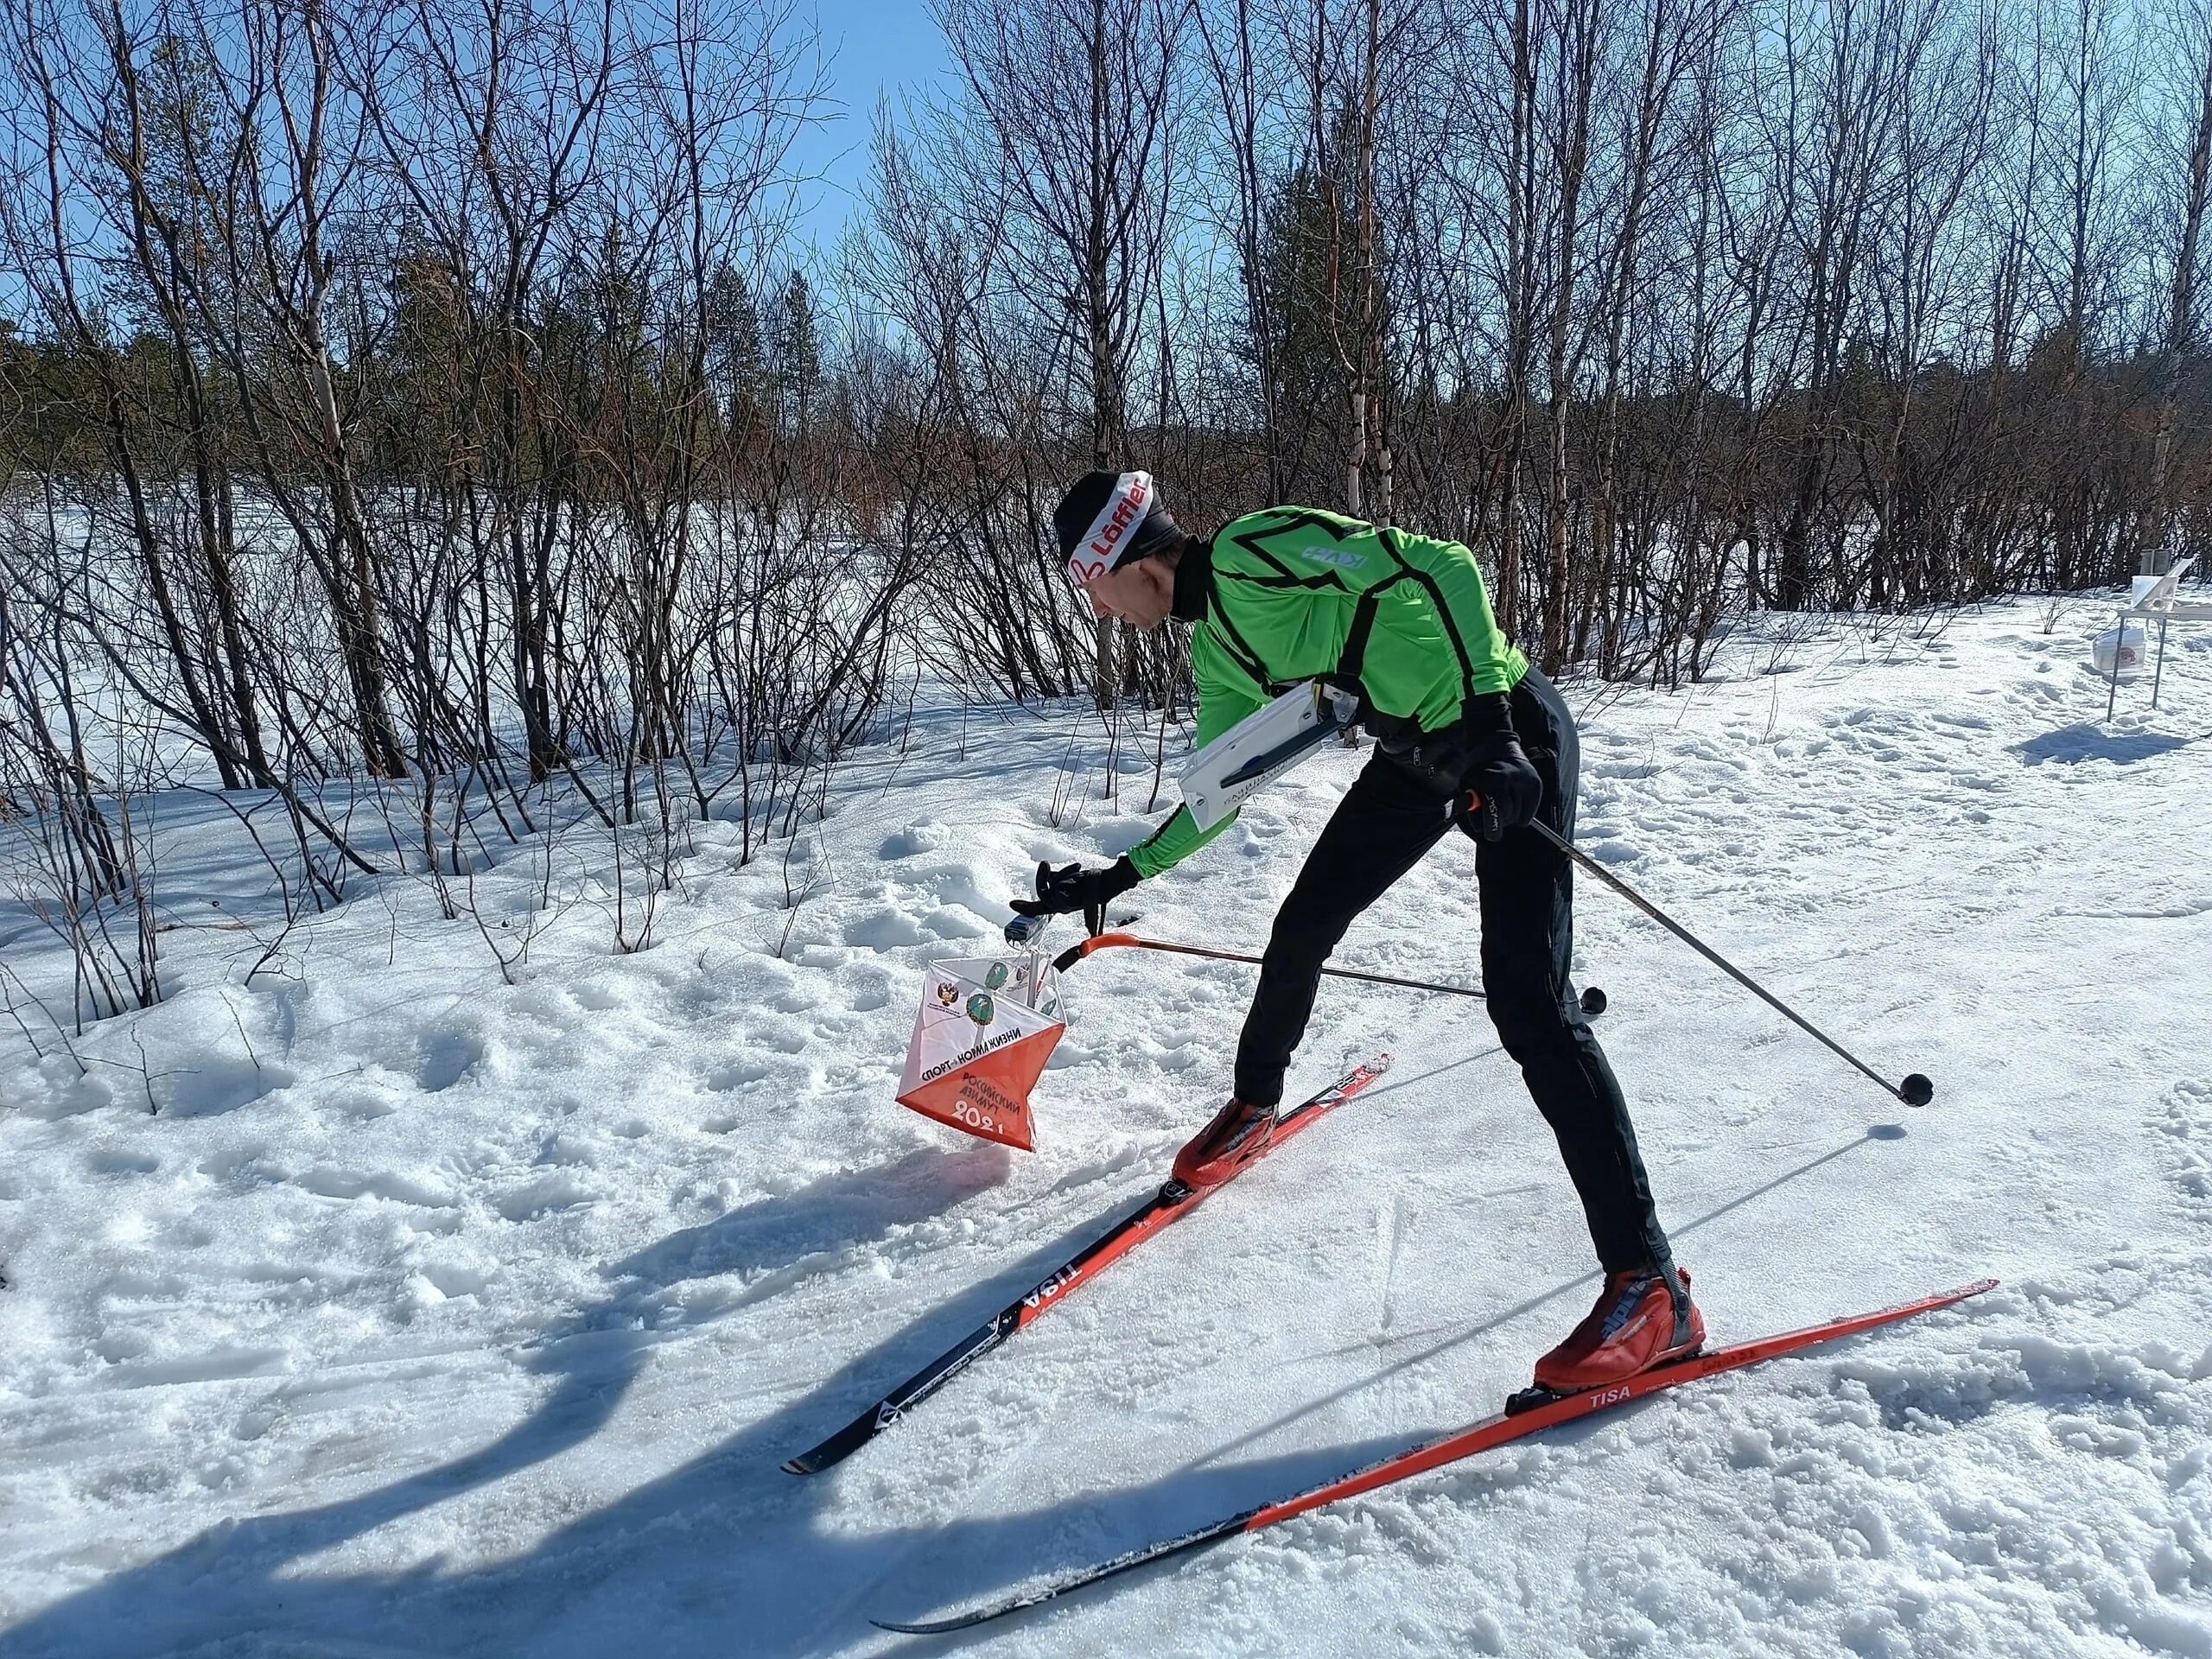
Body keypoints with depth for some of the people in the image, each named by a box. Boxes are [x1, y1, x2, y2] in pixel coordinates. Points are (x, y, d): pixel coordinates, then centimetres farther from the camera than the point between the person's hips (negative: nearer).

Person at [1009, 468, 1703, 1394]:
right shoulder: (1215, 649, 8)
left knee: (1527, 1003, -18)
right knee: (1303, 926, 14)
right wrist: (1117, 877, 21)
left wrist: (1489, 718, -32)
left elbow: (1440, 567, -26)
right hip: (1418, 752, 9)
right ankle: (1254, 1106, 42)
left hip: (1510, 735, -9)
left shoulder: (1255, 553, -20)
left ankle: (1647, 1284, -13)